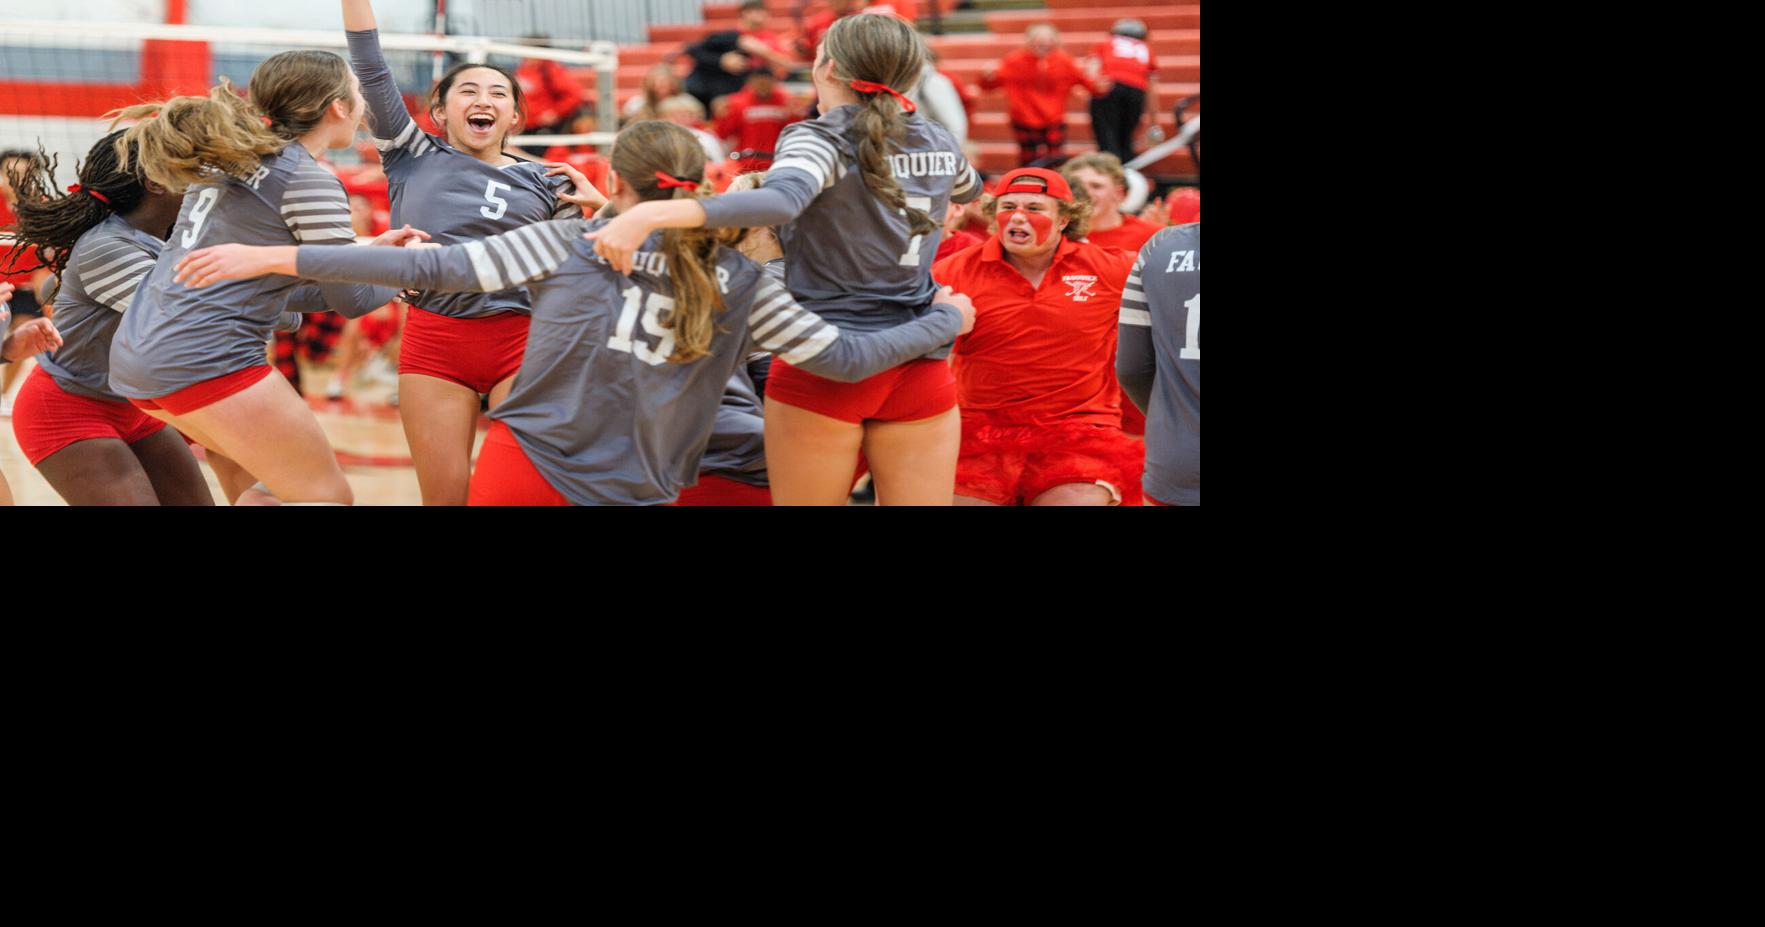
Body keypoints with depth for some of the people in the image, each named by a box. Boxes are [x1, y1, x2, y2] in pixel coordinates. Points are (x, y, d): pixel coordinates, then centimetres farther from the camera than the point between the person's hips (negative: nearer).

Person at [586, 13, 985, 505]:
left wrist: (651, 215, -43)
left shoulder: (821, 141, -12)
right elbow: (969, 188, 31)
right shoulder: (939, 142, 6)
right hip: (922, 371, 4)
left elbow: (780, 201, -35)